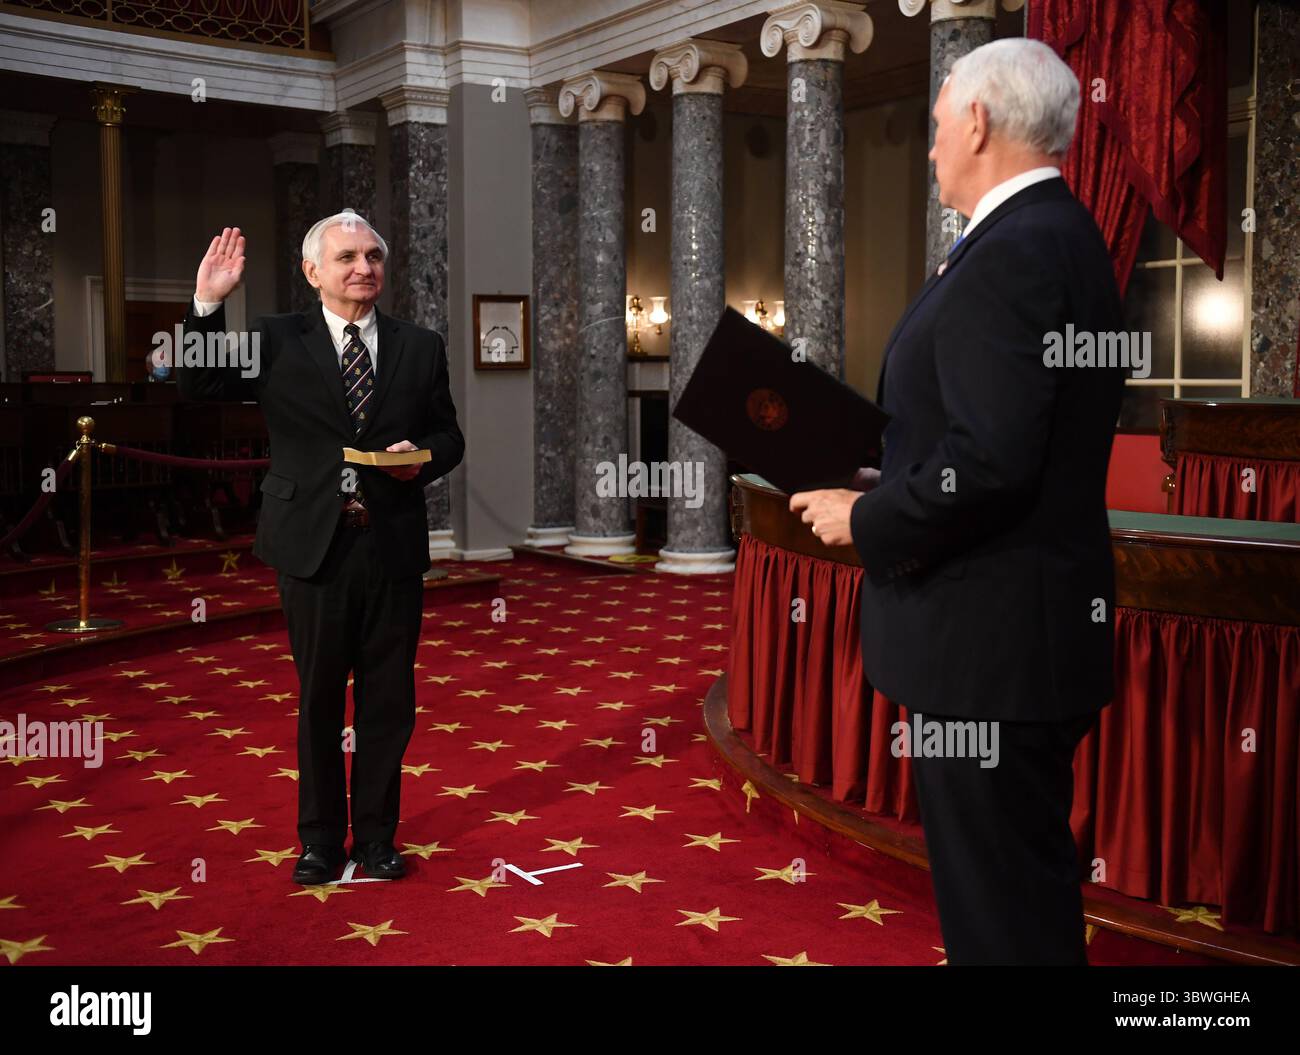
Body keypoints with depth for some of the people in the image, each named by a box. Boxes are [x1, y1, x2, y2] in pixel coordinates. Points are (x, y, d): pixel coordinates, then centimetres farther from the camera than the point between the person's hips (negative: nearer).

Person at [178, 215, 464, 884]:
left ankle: (375, 837, 25)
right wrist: (208, 305, -14)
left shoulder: (420, 347, 8)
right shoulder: (278, 340, 3)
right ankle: (320, 839, 25)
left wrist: (423, 456, -9)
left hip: (394, 547, 2)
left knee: (388, 702, 9)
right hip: (314, 546, -1)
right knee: (318, 700, 10)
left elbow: (449, 436, 13)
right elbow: (198, 387, -3)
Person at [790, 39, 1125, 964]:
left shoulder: (1013, 253, -19)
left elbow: (988, 461, -27)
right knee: (1027, 889, 22)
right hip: (1031, 621, 10)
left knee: (1000, 907, 2)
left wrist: (867, 521, -13)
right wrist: (888, 485, 12)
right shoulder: (1062, 237, 13)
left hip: (991, 638, -10)